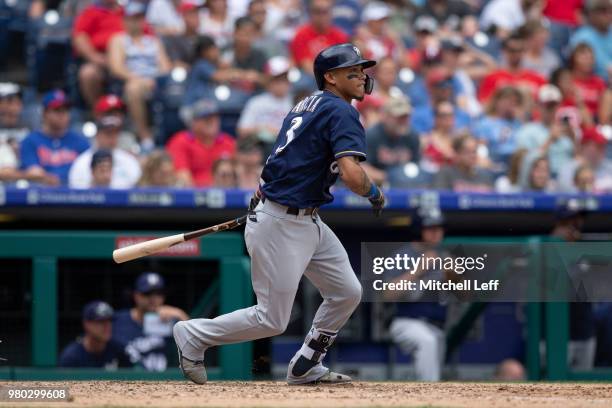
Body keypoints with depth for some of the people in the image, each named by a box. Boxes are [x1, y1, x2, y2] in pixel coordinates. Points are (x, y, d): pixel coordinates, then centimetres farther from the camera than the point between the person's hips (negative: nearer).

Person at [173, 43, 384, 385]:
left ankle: (305, 367, 22)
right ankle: (194, 336, 14)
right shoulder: (342, 113, -16)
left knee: (347, 293, 11)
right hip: (281, 227, -10)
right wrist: (375, 193, -8)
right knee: (272, 320, -2)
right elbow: (352, 174, -28)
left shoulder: (309, 105, 13)